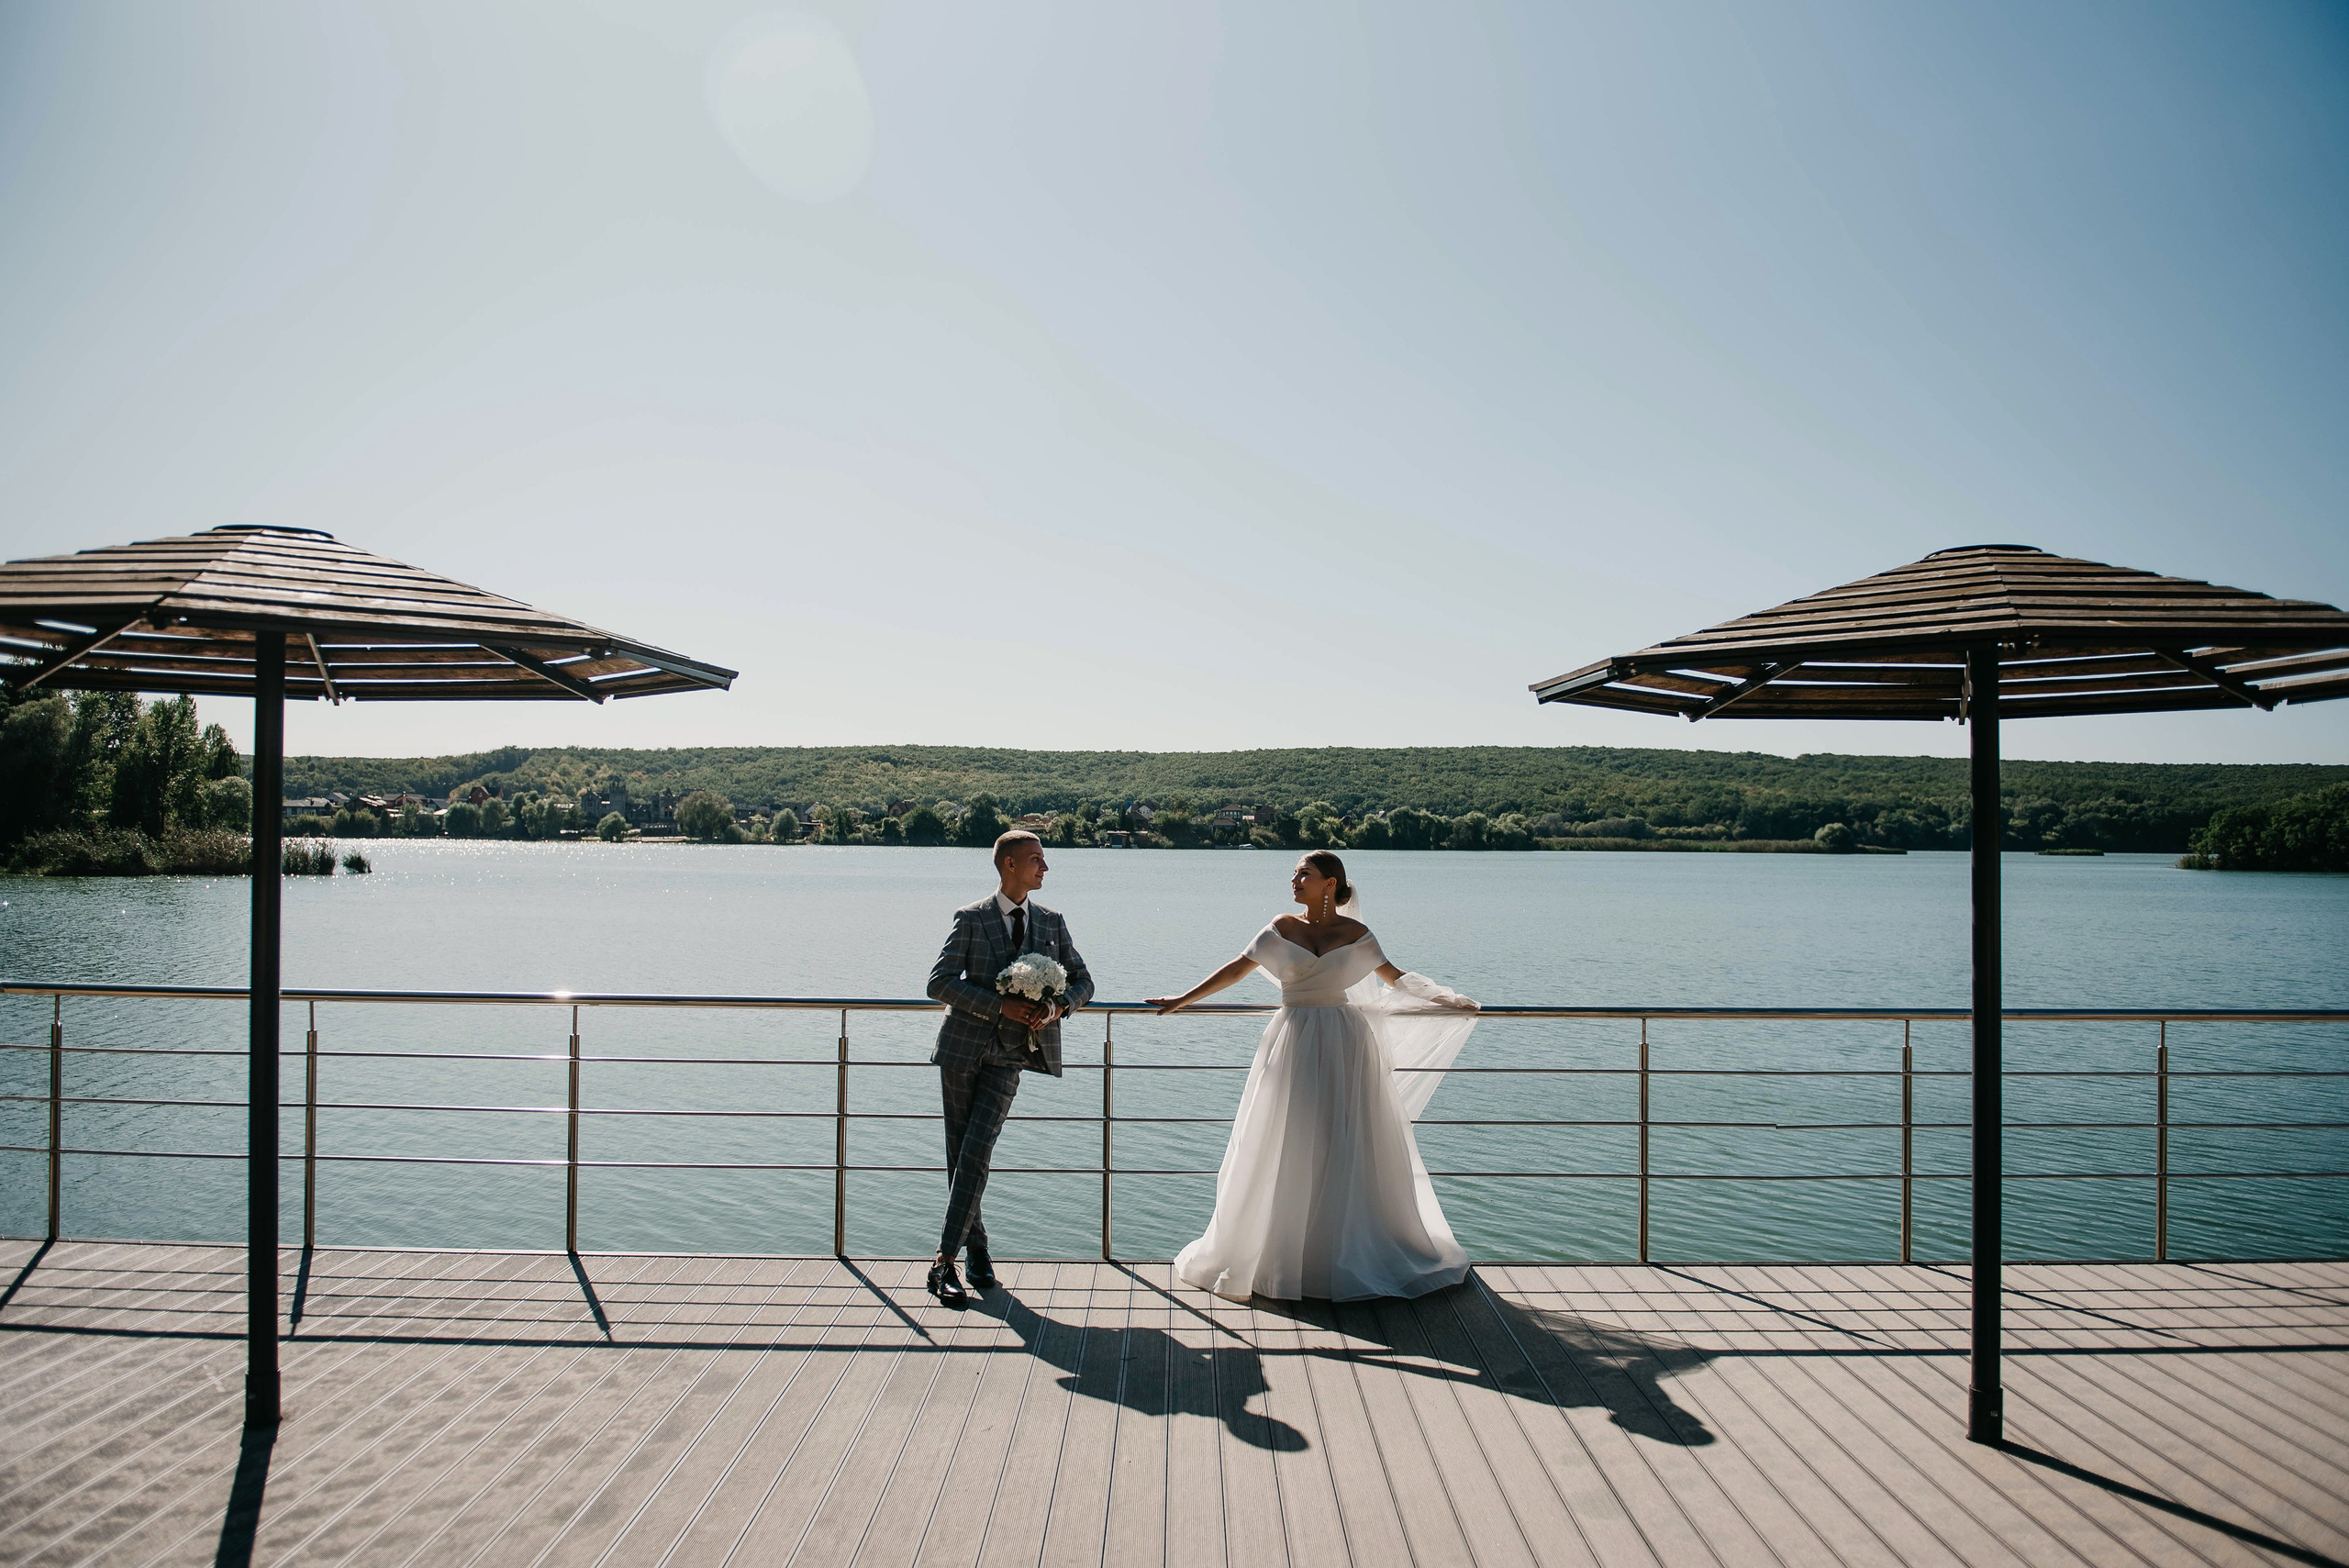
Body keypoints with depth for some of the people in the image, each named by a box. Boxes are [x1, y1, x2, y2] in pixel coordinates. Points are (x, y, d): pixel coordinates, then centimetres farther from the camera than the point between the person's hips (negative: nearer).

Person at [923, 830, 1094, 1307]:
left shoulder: (1052, 922, 9)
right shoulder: (971, 919, -1)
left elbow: (1082, 982, 12)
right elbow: (940, 983, -10)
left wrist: (1056, 1007, -10)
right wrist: (1001, 1006, -18)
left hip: (1010, 1054, 1)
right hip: (963, 1047, -1)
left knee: (975, 1153, -11)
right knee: (959, 1155, 5)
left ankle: (944, 1263, -8)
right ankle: (977, 1246, 21)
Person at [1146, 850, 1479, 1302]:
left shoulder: (1354, 933, 2)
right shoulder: (1283, 928, 2)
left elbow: (1394, 977, 12)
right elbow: (1235, 970, 7)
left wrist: (1447, 1000, 5)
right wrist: (1182, 1000, 6)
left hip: (1343, 1044, 0)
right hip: (1294, 1042, 1)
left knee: (1348, 1148, 3)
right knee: (1286, 1150, 3)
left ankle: (1353, 1252, 18)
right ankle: (1280, 1252, 15)